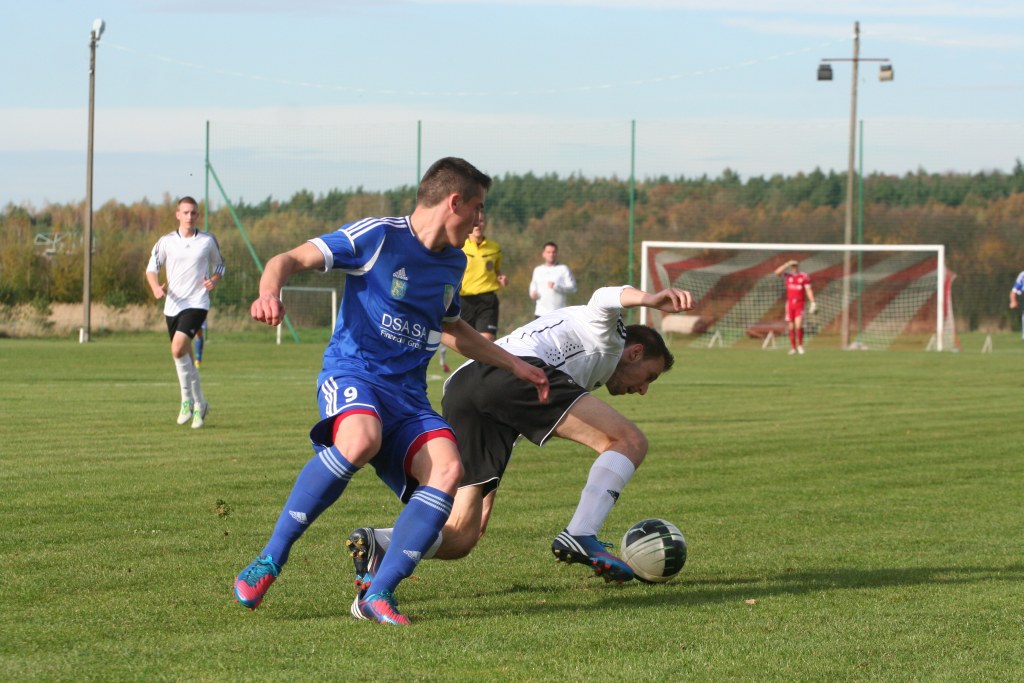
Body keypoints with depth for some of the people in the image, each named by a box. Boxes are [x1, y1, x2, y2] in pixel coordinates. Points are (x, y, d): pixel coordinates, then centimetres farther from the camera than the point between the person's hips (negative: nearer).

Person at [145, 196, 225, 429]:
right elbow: (152, 268, 8)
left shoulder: (208, 241, 2)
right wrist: (156, 288, -13)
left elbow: (219, 265, 16)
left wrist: (214, 281, -6)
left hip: (197, 303, -3)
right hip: (173, 305, 3)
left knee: (178, 348, -23)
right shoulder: (167, 241, 3)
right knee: (185, 357, 10)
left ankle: (188, 400, -10)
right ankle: (199, 404, 26)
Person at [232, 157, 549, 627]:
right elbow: (292, 259, -10)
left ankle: (380, 593, -19)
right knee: (360, 442, -39)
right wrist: (270, 291, -32)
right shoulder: (378, 236, -5)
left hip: (408, 394, 6)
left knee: (447, 470, -24)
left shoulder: (454, 263, 18)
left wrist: (514, 364, 38)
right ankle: (270, 560, -25)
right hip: (353, 372, -6)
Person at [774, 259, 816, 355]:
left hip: (799, 304, -3)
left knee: (799, 325, -15)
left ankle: (800, 345, 2)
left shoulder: (804, 277, 1)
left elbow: (809, 290, -1)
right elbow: (777, 272, -7)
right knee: (791, 327, 3)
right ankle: (793, 348, 10)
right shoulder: (788, 276, 7)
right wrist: (787, 264, -10)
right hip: (790, 303, 3)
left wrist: (813, 303, -7)